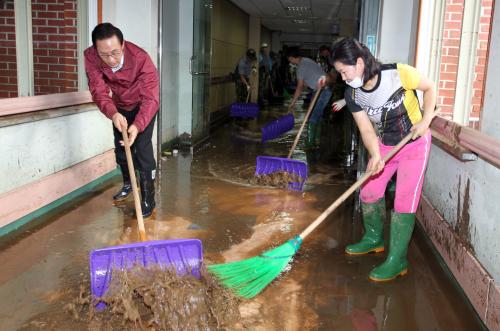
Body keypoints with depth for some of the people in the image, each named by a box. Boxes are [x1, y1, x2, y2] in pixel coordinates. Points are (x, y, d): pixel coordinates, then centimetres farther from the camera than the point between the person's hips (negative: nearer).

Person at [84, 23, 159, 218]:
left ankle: (148, 200, -4)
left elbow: (150, 98, -40)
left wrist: (137, 126, -56)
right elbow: (98, 90, -30)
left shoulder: (141, 59, -38)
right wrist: (113, 114, -49)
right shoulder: (90, 57, -27)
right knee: (120, 147, 16)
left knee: (142, 148, -14)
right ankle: (128, 184, 41)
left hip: (143, 106, -5)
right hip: (119, 107, 5)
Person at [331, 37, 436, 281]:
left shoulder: (398, 73, -25)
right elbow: (366, 128, -15)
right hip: (384, 145, 5)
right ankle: (374, 238, 33)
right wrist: (375, 155, -32)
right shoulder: (352, 94, -11)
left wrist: (426, 120, -20)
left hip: (414, 144, -5)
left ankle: (397, 261, 2)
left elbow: (430, 87, -9)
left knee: (404, 202, -7)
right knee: (368, 192, 8)